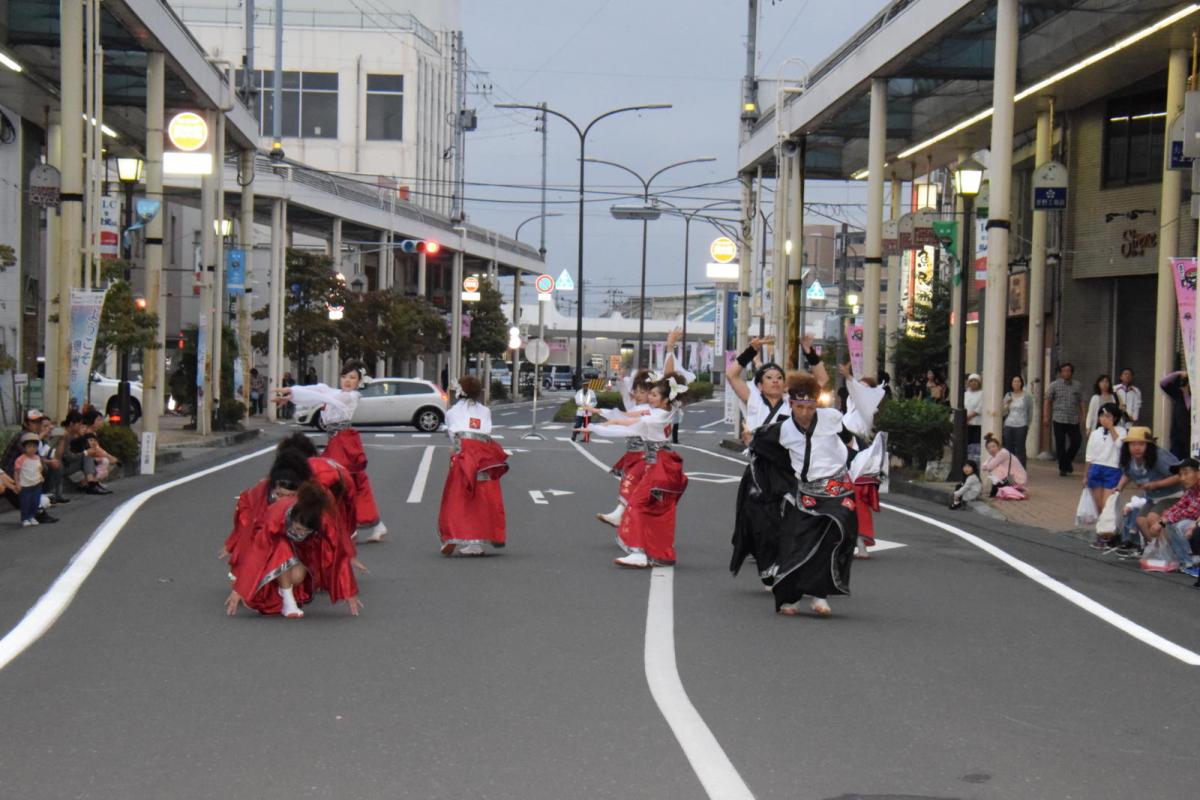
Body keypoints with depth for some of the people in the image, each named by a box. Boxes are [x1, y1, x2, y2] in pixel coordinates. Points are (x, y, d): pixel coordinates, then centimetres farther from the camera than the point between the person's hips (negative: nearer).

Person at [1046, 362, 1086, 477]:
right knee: (1060, 444, 0)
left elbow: (1081, 402, 11)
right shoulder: (1054, 385, 3)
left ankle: (1068, 462, 22)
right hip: (1059, 420, -2)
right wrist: (1046, 415, -4)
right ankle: (1062, 468, 10)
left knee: (1076, 441, -2)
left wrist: (1082, 416, 5)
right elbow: (1048, 401, 3)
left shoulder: (1077, 386, 9)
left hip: (1074, 420, 2)